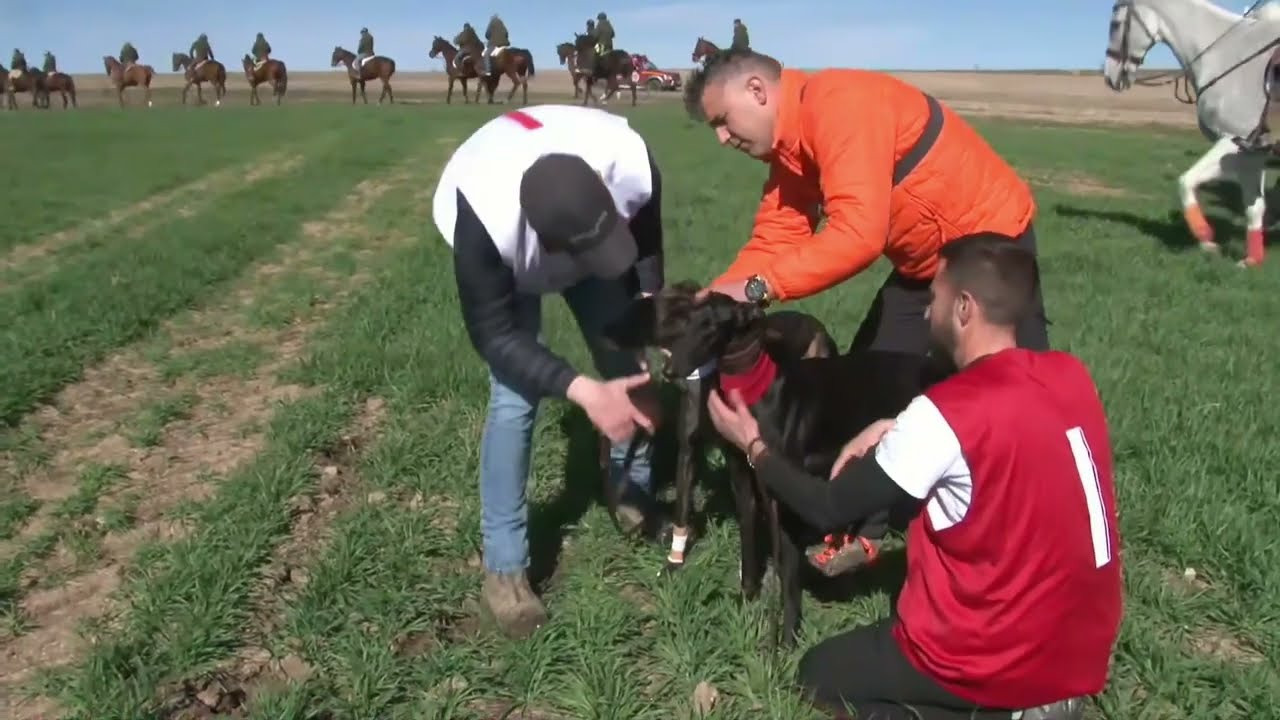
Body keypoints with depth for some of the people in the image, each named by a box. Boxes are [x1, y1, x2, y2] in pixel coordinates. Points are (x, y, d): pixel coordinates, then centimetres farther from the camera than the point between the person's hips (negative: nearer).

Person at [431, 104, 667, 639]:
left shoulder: (634, 169, -37)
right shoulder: (484, 219, -45)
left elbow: (646, 255, -14)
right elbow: (494, 336, -34)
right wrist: (584, 393, -43)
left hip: (579, 217, 4)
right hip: (503, 253, -3)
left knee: (625, 360, 1)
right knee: (515, 394, -15)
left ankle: (634, 487, 28)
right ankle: (504, 567, -3)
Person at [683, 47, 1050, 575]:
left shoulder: (840, 103, -27)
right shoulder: (789, 148, 3)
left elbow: (858, 233, -37)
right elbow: (773, 241, -1)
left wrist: (758, 288, -35)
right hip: (924, 263, 9)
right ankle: (862, 529, 20)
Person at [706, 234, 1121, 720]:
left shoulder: (944, 415, -22)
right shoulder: (1070, 375, -3)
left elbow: (829, 510, -12)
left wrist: (753, 446, 3)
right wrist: (899, 433, 3)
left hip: (1000, 664, -7)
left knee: (820, 672, 16)